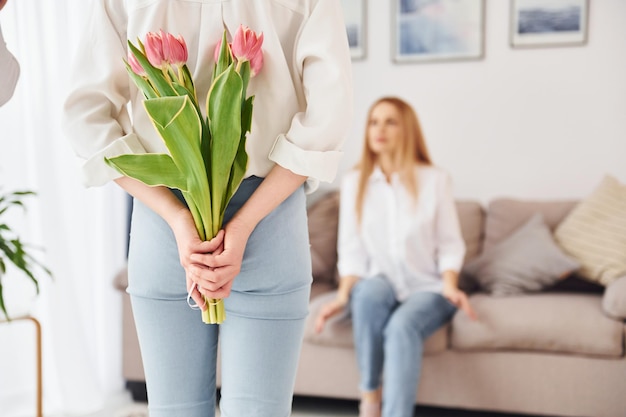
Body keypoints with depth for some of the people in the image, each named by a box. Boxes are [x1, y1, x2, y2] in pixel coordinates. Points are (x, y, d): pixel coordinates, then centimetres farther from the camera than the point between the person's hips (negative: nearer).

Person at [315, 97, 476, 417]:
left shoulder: (435, 180, 0)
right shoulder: (354, 182, 4)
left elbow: (450, 244, 1)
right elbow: (352, 248, 1)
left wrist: (450, 286, -15)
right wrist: (344, 294, -13)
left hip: (426, 288, -1)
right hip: (377, 290, 1)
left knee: (402, 326, -34)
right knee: (371, 289, -35)